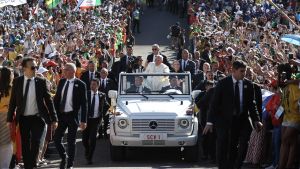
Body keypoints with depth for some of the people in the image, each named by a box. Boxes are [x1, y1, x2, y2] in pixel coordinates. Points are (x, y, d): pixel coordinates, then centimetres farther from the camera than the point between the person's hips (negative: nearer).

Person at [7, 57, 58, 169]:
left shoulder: (41, 82, -3)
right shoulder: (17, 82, 0)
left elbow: (49, 100, -1)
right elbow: (13, 101, 4)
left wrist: (54, 119, -3)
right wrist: (10, 119, 2)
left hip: (37, 118, -2)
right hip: (23, 119, 2)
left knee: (35, 143, -11)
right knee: (25, 145, 8)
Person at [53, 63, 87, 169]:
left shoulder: (80, 84, -8)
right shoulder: (61, 82, 6)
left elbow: (84, 103, -7)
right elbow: (56, 98, 10)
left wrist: (83, 120, -12)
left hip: (72, 116, -4)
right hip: (61, 115, 4)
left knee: (71, 141, 3)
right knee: (56, 139, 0)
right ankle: (64, 157, 23)